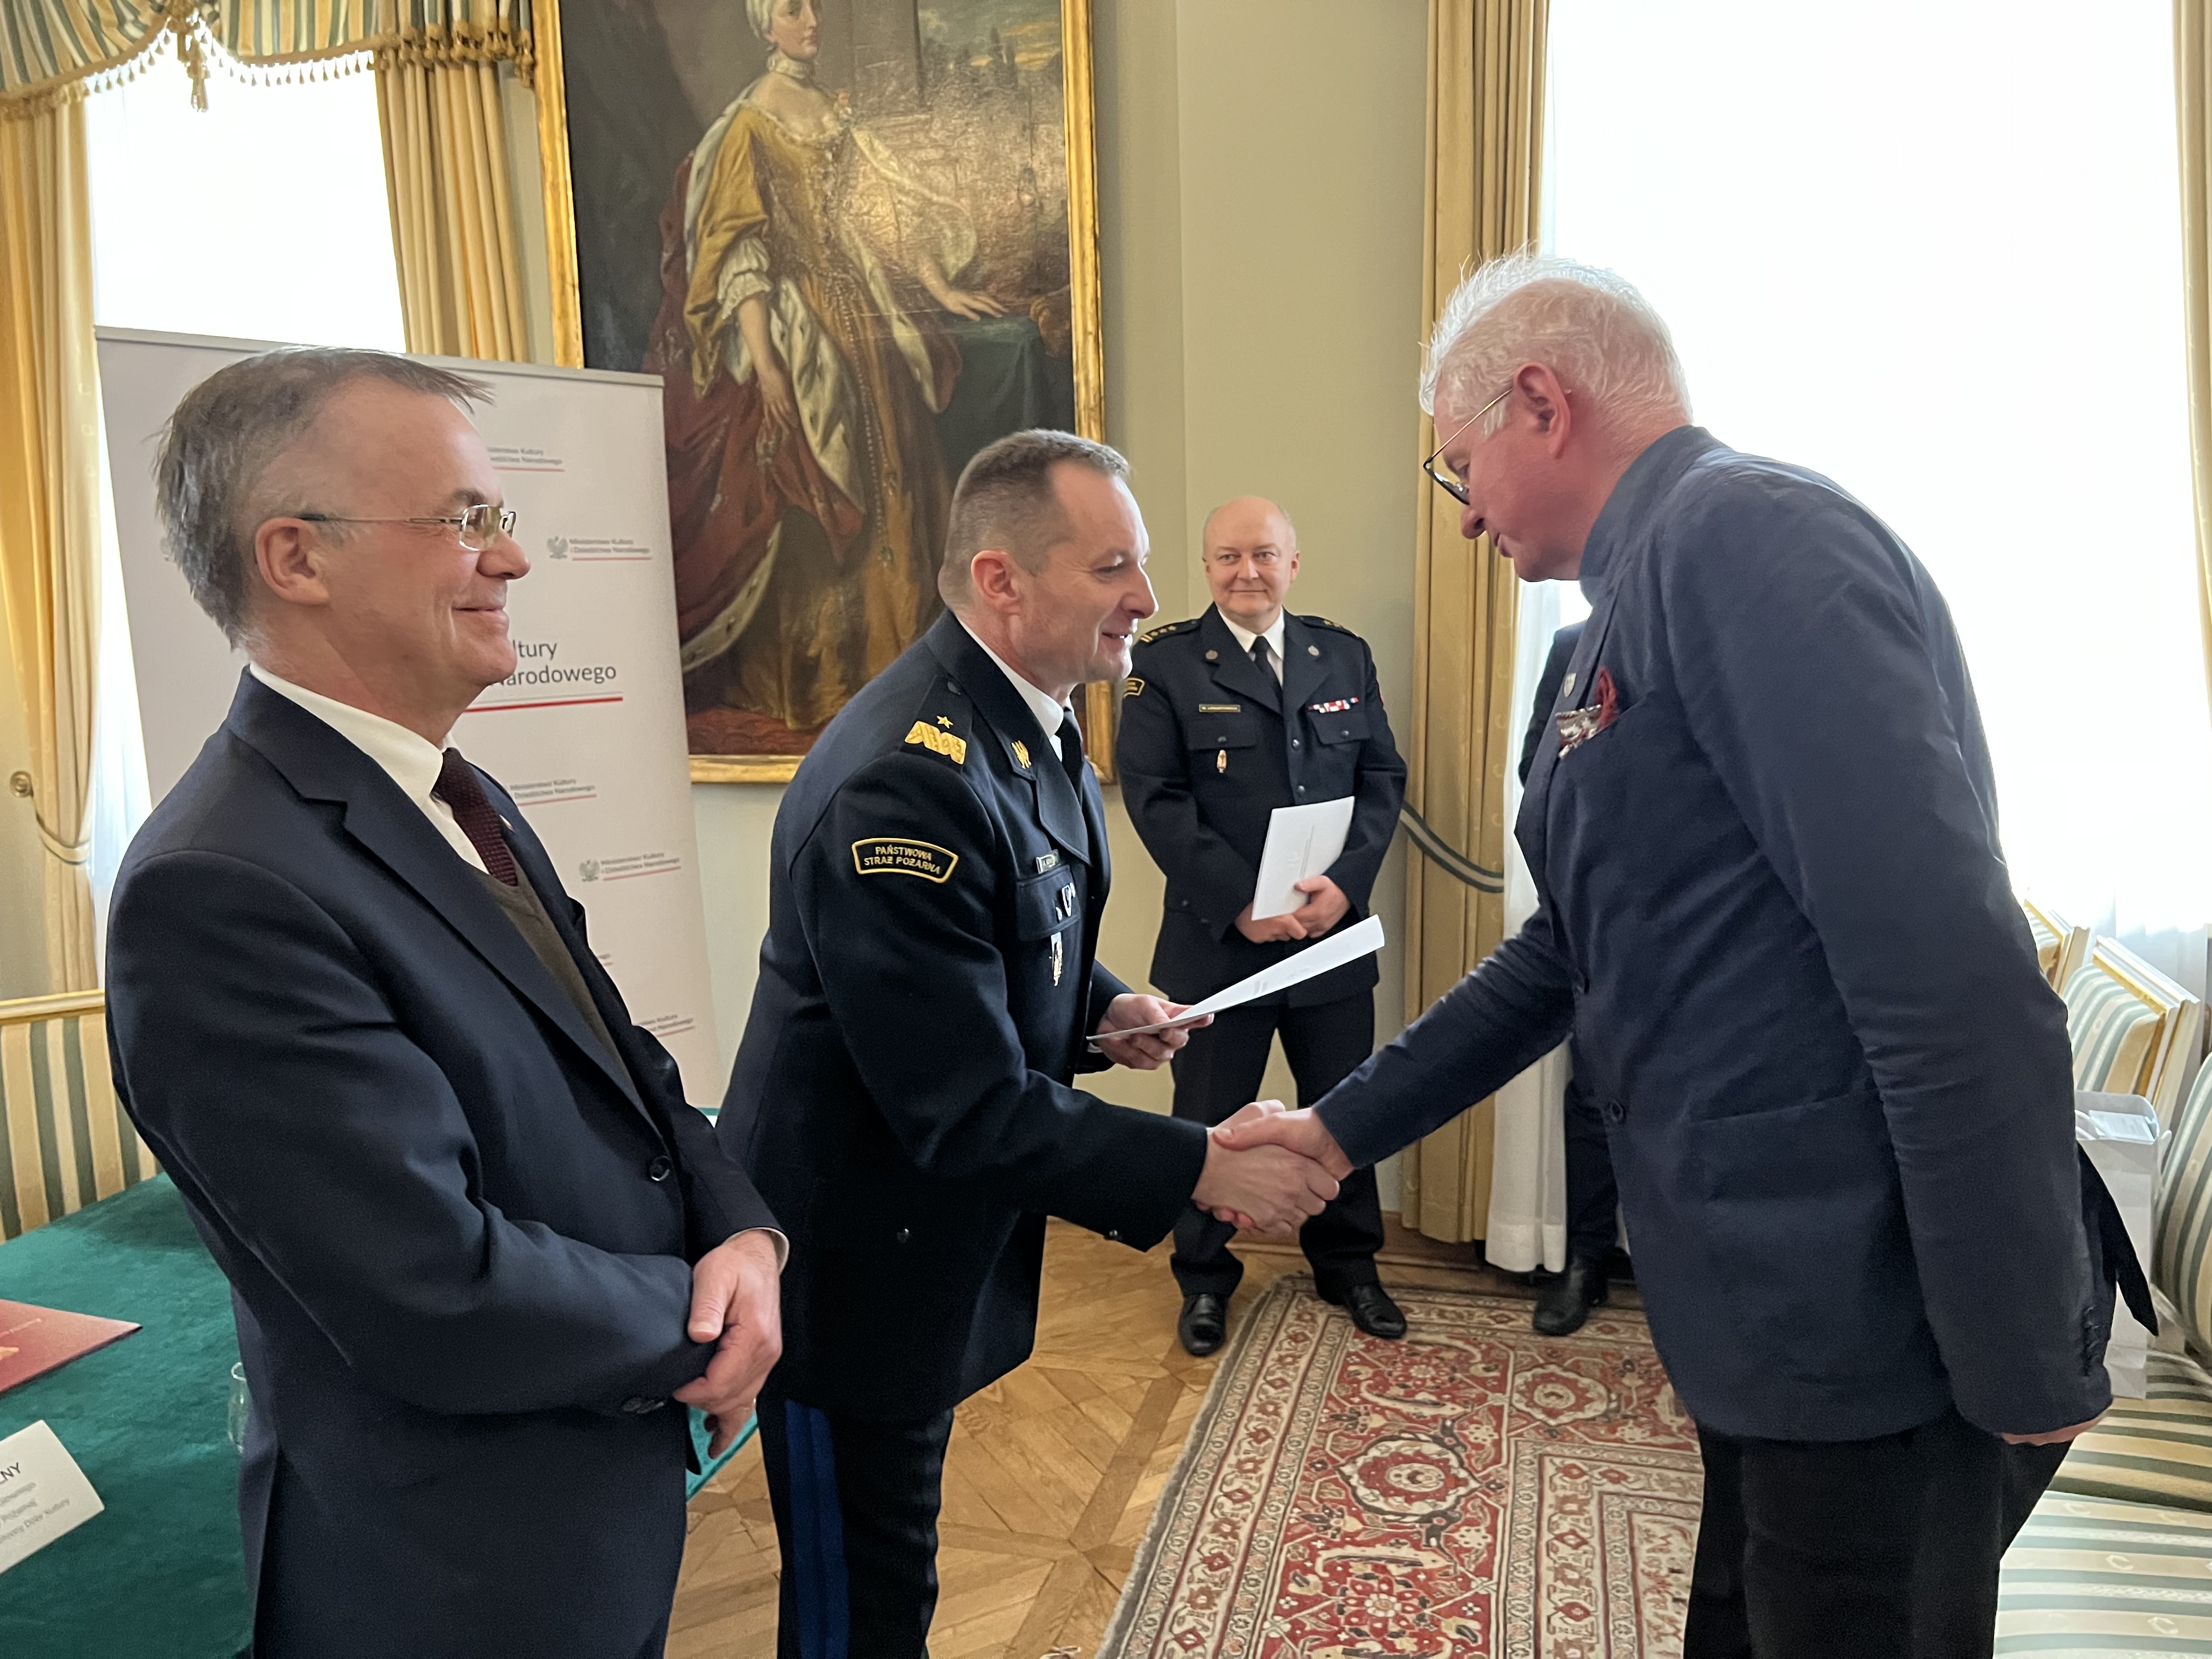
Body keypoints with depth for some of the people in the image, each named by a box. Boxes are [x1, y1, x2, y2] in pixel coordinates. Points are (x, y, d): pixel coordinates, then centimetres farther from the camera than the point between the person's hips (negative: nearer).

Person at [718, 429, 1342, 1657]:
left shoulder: (1023, 721, 0)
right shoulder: (907, 782, -32)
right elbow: (971, 1111, -29)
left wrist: (1100, 1008, -2)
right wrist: (1205, 1170, -23)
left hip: (941, 1223, 9)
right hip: (850, 1262, -8)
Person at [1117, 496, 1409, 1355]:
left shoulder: (1345, 655, 7)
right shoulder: (1164, 661, -4)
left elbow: (1383, 776, 4)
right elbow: (1155, 798, -11)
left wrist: (1346, 881, -12)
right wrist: (1239, 903, -18)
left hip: (1333, 930, 3)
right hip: (1216, 936, -3)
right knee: (1209, 1118, 10)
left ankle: (1348, 1265, 37)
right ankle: (1205, 1278, 31)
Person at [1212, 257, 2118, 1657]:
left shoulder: (1744, 534, -17)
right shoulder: (1642, 604, 13)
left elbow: (1951, 976, -24)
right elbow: (1573, 953, 16)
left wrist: (2027, 1373, -19)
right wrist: (1344, 1126, 15)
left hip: (1878, 1341, -9)